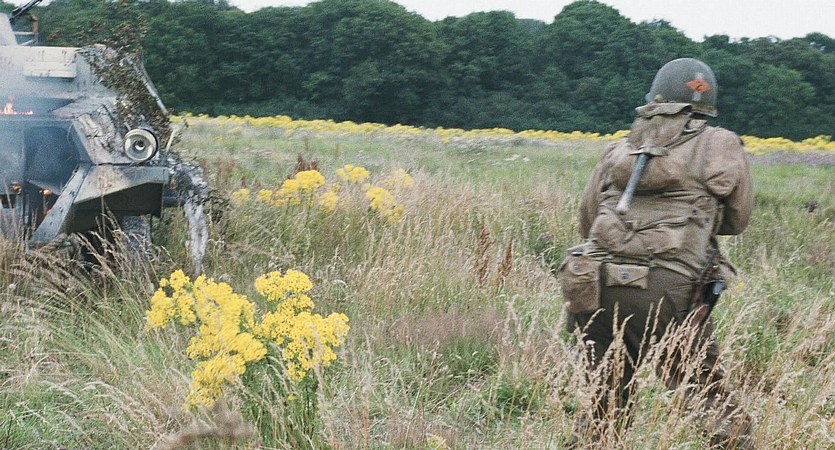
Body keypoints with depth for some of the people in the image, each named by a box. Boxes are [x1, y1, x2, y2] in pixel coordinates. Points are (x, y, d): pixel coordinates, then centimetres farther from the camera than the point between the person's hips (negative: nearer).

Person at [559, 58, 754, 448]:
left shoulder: (619, 149, 18)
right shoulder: (722, 147, 9)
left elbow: (588, 221, 24)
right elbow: (736, 221, 19)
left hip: (594, 288, 4)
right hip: (666, 292, -3)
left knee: (606, 401, 16)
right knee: (710, 398, 6)